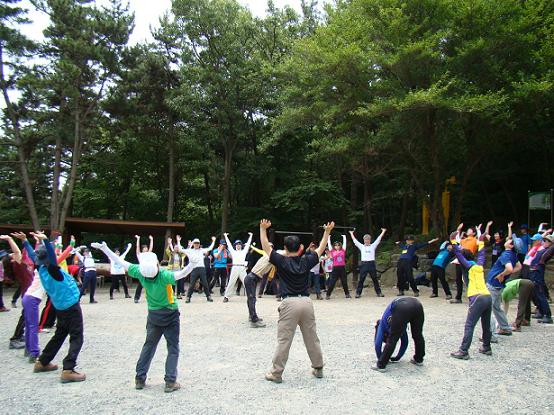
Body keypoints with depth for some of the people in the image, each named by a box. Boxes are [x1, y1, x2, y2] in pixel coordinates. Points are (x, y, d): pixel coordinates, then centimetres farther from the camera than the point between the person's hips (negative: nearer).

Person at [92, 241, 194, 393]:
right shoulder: (164, 275, -27)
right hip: (170, 315, -4)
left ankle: (140, 379, 21)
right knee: (173, 348, 4)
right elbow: (181, 274, -45)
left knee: (149, 345, 18)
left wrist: (104, 248, -6)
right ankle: (170, 382, 0)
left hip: (153, 316, 4)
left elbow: (120, 262, -12)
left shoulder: (140, 272, -17)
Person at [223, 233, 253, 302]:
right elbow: (229, 244, 20)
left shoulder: (244, 252, 17)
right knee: (231, 283, -1)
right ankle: (226, 296, 4)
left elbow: (248, 244, 19)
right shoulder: (233, 252, 16)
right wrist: (226, 236, 24)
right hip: (235, 268, 0)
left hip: (242, 268, 1)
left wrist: (250, 236, 22)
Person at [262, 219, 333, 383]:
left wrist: (263, 229, 6)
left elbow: (266, 247, 4)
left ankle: (276, 373, 5)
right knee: (312, 338, 15)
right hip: (306, 302, 4)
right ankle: (318, 368, 26)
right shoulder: (306, 261, 6)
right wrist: (327, 231, 26)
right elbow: (321, 249, 19)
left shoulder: (282, 262, -1)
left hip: (289, 303, -3)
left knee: (284, 340, 0)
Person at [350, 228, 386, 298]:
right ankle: (358, 293, 4)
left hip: (371, 264, 1)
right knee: (361, 279, 0)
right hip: (364, 264, 0)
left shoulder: (373, 246, 9)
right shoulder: (361, 247, 9)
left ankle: (379, 292, 15)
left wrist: (383, 232, 8)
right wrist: (351, 233, 12)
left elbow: (378, 239, 8)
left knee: (375, 279, 7)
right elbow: (355, 240, 9)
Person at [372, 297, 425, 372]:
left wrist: (380, 360, 35)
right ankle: (419, 359, 41)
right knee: (418, 335, 27)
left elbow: (378, 344, 22)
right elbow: (404, 341, 47)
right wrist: (398, 357, 54)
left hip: (401, 309, -5)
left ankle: (381, 365, 10)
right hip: (417, 305, 6)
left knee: (392, 340, 6)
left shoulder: (383, 324, 29)